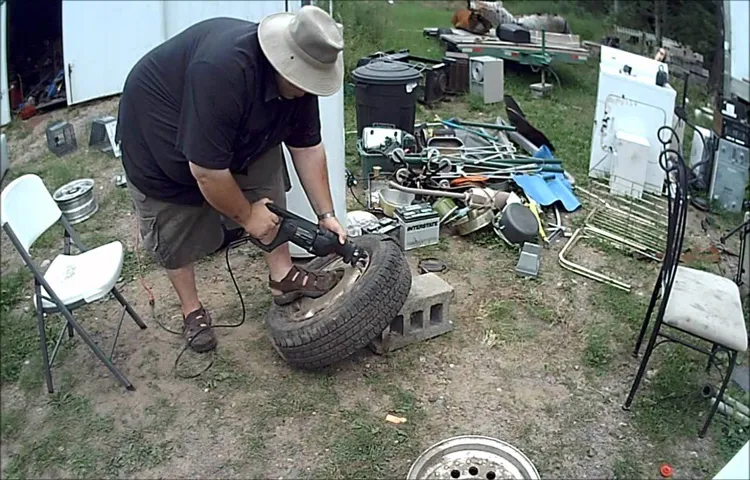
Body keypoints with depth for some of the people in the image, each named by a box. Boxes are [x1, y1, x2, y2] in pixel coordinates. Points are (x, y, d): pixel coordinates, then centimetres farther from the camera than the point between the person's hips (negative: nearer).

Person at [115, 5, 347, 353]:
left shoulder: (296, 77, -18)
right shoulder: (222, 72, -42)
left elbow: (307, 147, -9)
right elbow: (206, 171, -37)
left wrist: (325, 214, -10)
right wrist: (247, 215, -22)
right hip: (158, 135, -6)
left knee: (268, 187, -7)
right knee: (175, 231, 1)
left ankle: (282, 275, 4)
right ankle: (191, 310, 20)